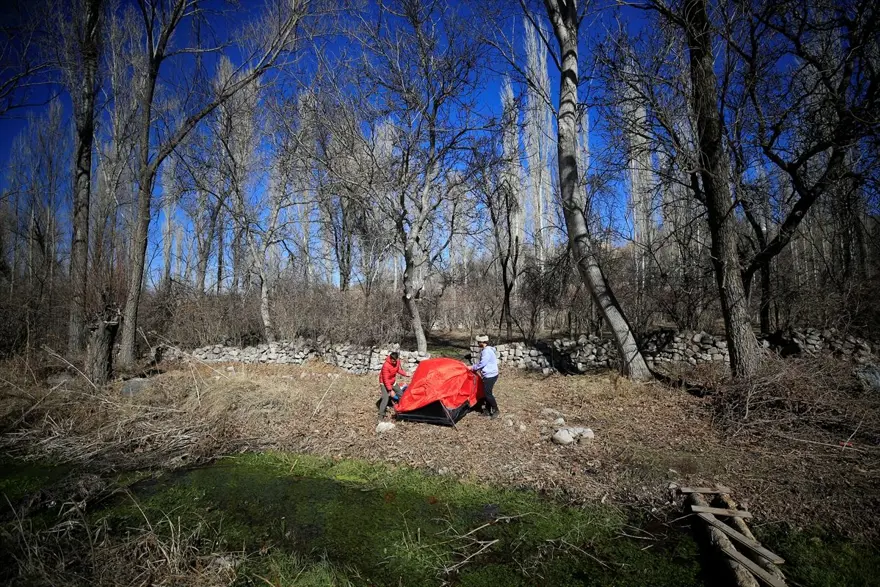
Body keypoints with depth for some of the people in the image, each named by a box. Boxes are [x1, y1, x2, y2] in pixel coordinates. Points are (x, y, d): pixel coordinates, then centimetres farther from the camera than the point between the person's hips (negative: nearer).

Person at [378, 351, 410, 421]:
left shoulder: (397, 361, -15)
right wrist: (390, 390, -32)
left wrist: (405, 374, -11)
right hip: (385, 383, -7)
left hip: (393, 382, 7)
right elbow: (386, 379, -31)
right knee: (385, 398, -20)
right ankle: (381, 415, -14)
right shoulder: (386, 365, -36)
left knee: (400, 395, 15)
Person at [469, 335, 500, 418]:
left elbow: (482, 364, -21)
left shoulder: (487, 351, -21)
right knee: (486, 393, 15)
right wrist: (475, 368, 10)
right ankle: (488, 410, 24)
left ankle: (495, 411, 6)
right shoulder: (485, 350, 12)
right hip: (488, 375, 11)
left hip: (490, 376, -11)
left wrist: (472, 368, -8)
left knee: (488, 394, -6)